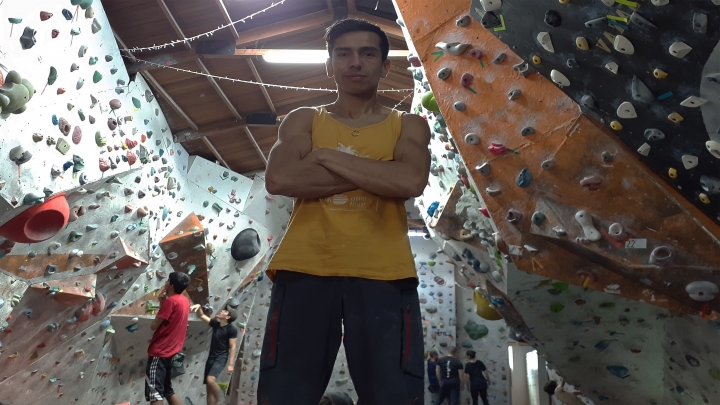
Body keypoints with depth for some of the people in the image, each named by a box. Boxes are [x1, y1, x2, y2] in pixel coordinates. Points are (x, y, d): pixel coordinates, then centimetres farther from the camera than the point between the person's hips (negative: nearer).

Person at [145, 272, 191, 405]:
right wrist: (162, 301, 8)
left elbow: (154, 326, -12)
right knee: (167, 390, 17)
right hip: (171, 350, 9)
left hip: (160, 351, -9)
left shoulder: (171, 300, -16)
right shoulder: (184, 300, 10)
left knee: (154, 391, -5)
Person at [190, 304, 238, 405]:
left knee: (211, 379, -29)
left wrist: (230, 364, -17)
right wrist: (199, 307, -12)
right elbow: (201, 316, 9)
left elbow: (233, 347, -12)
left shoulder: (231, 330, -11)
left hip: (221, 358, -7)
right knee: (209, 387, 7)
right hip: (211, 357, 7)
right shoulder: (215, 323, 7)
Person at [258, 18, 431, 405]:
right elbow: (278, 179, -6)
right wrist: (379, 173, -5)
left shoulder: (408, 125, 14)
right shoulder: (303, 120, 14)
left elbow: (411, 181, -8)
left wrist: (326, 156, -4)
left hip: (384, 275, 0)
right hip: (304, 270, 1)